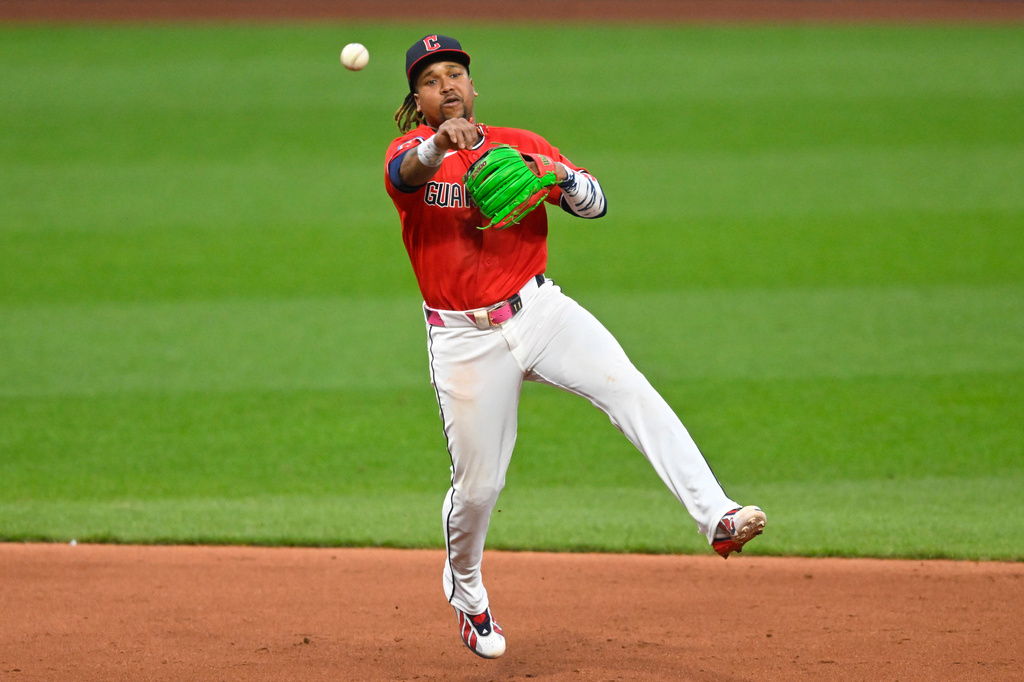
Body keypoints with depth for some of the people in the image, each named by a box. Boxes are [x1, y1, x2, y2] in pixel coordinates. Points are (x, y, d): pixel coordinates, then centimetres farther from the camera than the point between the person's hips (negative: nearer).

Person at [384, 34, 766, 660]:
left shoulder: (520, 146, 6)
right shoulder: (411, 152, -1)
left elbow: (596, 204, 1)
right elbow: (409, 171, -28)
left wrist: (563, 178, -23)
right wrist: (438, 143, -51)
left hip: (539, 312, 1)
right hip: (465, 338, -1)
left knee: (631, 391, -23)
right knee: (477, 484, 5)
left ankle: (717, 517, -33)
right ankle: (465, 588, 35)